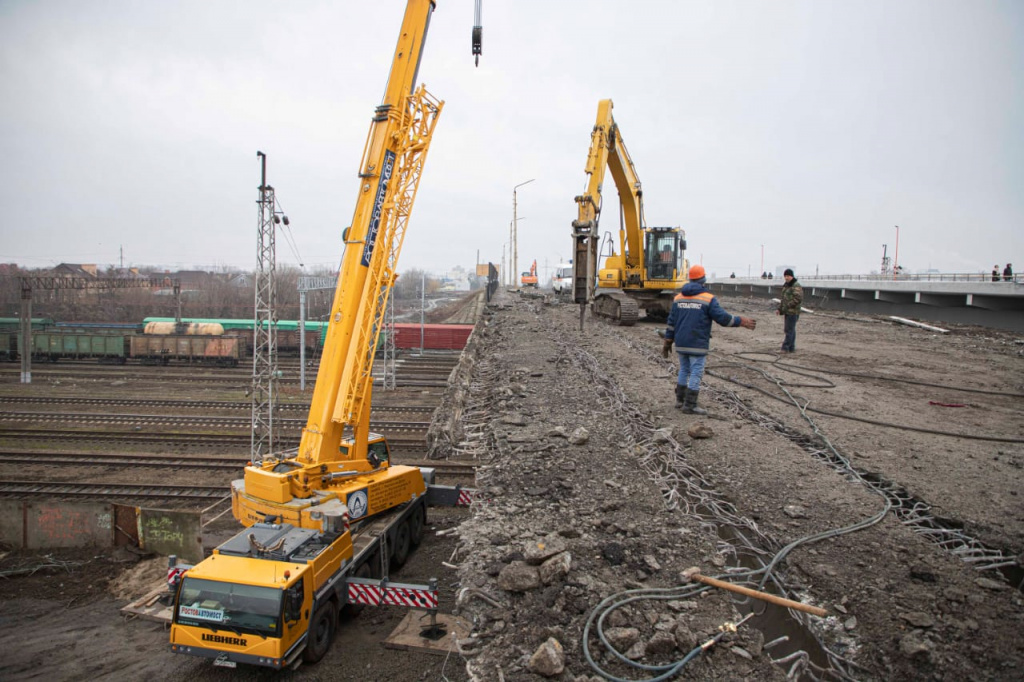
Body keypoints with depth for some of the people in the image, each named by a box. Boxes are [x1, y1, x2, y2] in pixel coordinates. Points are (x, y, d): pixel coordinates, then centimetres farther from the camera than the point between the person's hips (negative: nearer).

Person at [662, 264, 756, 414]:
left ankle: (680, 400, 22)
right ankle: (690, 405, 2)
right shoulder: (708, 298, -10)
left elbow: (672, 322, 7)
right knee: (696, 373, 1)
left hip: (681, 344, 6)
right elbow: (723, 318, -12)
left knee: (684, 370, 18)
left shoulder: (678, 297, 6)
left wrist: (668, 341, 13)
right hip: (697, 345, -6)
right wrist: (741, 321, 1)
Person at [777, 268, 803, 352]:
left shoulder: (796, 286, -12)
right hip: (787, 312, 9)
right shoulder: (786, 286, 18)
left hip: (793, 312, -9)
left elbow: (798, 299, -21)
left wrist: (788, 306, -21)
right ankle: (791, 348, 18)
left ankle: (785, 347, -9)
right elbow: (782, 298, 25)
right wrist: (779, 309, 17)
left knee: (789, 330, -9)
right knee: (791, 330, 13)